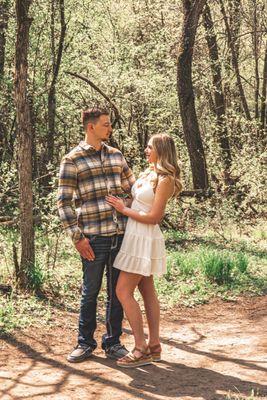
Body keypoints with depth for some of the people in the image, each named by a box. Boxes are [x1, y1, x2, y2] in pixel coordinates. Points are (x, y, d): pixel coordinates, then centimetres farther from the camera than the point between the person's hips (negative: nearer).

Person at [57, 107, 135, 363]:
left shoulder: (116, 155, 12)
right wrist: (77, 237, -11)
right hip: (94, 237, -4)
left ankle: (113, 342, 21)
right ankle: (85, 342, 20)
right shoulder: (72, 160, -4)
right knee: (90, 291, 4)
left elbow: (132, 189, 19)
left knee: (117, 291, 9)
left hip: (120, 234, 5)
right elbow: (64, 202, -6)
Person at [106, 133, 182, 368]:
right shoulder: (148, 173, 11)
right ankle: (154, 346, 16)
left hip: (145, 239, -9)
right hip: (137, 237, 9)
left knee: (123, 291, -9)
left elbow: (154, 217, -18)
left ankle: (141, 349, -6)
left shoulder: (165, 179, -15)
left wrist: (123, 210, -12)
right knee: (147, 291, 11)